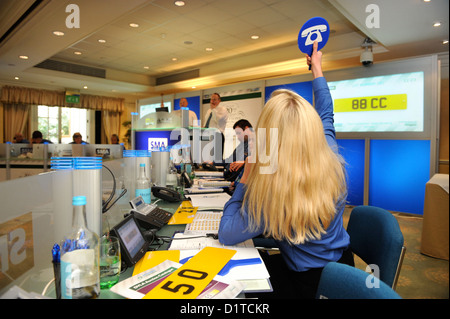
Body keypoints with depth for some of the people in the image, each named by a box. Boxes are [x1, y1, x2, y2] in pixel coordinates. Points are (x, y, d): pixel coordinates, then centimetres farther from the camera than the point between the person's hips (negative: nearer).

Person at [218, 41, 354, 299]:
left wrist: (246, 179, -18)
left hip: (311, 284, -6)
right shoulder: (332, 161, -17)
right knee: (256, 261, 22)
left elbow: (226, 235, -21)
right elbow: (326, 114, 3)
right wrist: (317, 69, 16)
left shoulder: (269, 197, -36)